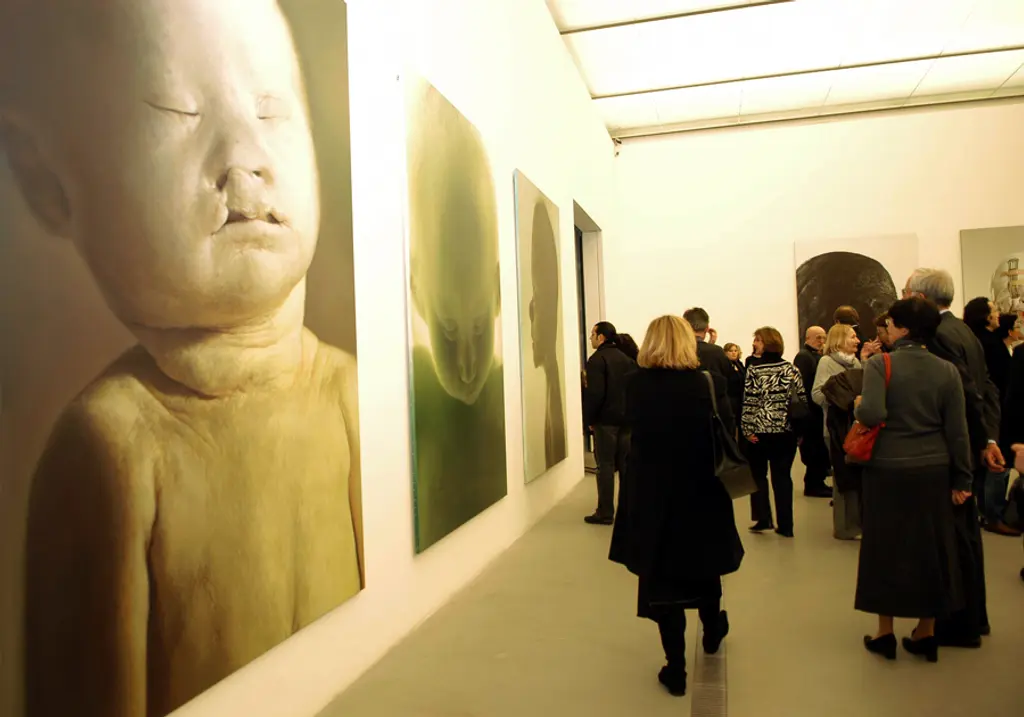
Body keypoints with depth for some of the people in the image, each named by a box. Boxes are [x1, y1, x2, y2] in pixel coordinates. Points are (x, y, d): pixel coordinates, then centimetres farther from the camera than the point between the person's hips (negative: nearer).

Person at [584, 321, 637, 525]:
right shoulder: (626, 359, 12)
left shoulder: (597, 359, -11)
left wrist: (589, 418, -9)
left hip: (605, 419, -7)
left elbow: (595, 393, -19)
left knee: (606, 465, -3)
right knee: (626, 463, 12)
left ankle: (605, 512, 0)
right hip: (626, 417, 7)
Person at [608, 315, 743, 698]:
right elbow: (719, 436, -9)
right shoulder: (700, 382, -10)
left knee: (662, 574, 10)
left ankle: (676, 667, 14)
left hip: (651, 491, 0)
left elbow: (634, 427, 4)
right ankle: (712, 631, 47)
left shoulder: (637, 384, -8)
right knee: (704, 561, 24)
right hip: (698, 489, 1)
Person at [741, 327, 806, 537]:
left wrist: (747, 429, -6)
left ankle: (763, 519, 8)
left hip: (760, 430, -3)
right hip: (786, 430, 3)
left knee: (758, 474, 13)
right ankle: (785, 525, 9)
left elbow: (750, 402, -12)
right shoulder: (791, 368, 2)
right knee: (783, 476, 8)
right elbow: (802, 399, 3)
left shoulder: (754, 370, -8)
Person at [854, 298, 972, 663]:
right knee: (930, 547, 14)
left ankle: (885, 632, 20)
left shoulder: (880, 364, -11)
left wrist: (859, 406, -2)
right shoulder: (946, 370, 0)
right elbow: (957, 430, 0)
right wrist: (962, 479, 6)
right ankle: (926, 633, 24)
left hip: (888, 468, -3)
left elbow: (872, 414, -24)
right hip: (933, 470, 3)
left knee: (886, 546, 10)